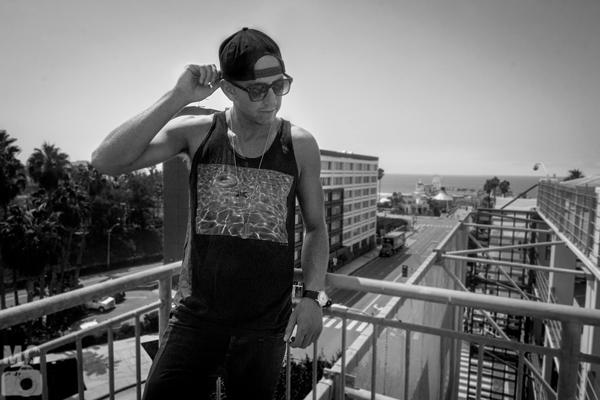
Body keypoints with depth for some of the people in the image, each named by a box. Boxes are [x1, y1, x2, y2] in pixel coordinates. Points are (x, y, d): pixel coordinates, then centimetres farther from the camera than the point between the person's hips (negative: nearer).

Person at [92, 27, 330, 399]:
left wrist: (314, 295, -9)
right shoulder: (196, 133, -6)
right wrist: (177, 98, -21)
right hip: (195, 320, 0)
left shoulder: (300, 145, -6)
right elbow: (106, 162, -15)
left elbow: (316, 228, 3)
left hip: (267, 327, 1)